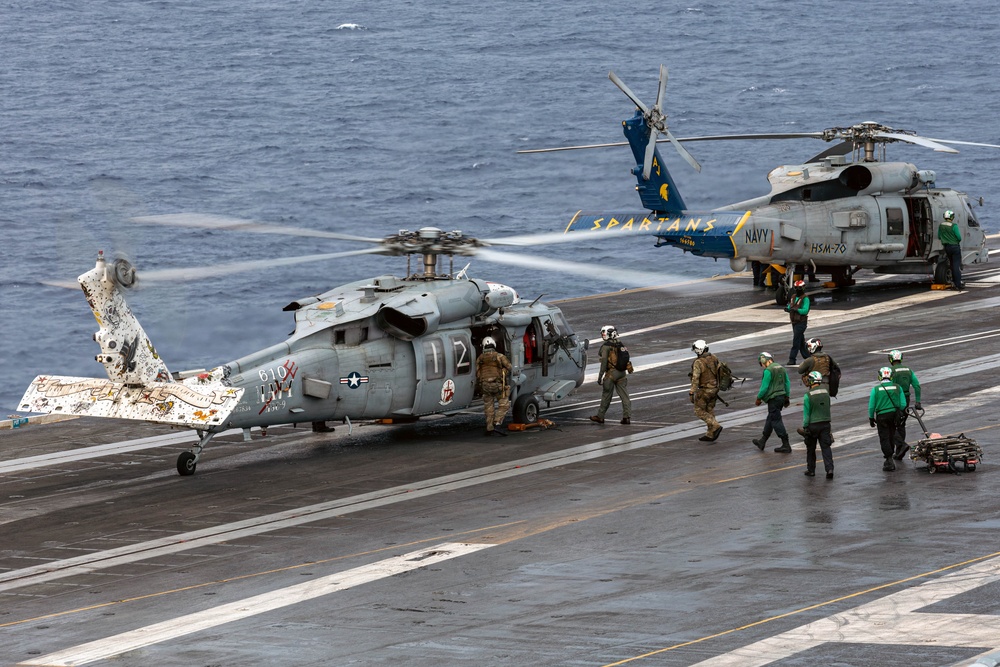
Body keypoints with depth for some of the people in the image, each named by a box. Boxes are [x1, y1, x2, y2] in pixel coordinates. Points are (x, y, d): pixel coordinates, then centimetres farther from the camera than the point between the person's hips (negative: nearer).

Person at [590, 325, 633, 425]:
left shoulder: (606, 346, -11)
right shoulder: (620, 344, 9)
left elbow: (604, 362, -15)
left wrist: (600, 376, -12)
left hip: (611, 373, -6)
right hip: (622, 373, 6)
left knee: (606, 396, 6)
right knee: (624, 396, 5)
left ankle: (600, 416, 16)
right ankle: (627, 417, 1)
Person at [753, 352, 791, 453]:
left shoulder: (768, 371, -16)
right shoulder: (781, 368, 10)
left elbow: (764, 387, -16)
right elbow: (787, 383, 14)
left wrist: (758, 398, -3)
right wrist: (786, 397, 22)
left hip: (773, 399, -9)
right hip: (781, 397, 9)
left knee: (776, 421, -4)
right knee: (770, 420, 19)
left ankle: (786, 445, -5)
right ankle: (762, 442, 31)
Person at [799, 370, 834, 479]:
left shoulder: (808, 395, -14)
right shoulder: (826, 392, 0)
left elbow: (806, 414, -11)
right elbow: (827, 408, 9)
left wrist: (805, 427, -4)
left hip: (813, 425, -3)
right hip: (825, 423, 3)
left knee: (811, 449, 12)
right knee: (826, 447, 3)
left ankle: (811, 470, 20)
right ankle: (829, 469, -10)